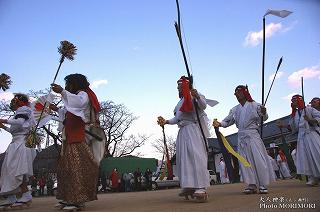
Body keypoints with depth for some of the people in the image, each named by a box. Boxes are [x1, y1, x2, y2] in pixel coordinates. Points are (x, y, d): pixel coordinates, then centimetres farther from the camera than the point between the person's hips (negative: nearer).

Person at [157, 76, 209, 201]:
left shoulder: (193, 95, 3)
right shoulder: (180, 101, 26)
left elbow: (203, 106, -14)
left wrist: (197, 97, -31)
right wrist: (166, 122, 10)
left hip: (192, 129, -8)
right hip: (182, 131, 9)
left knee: (195, 155, -17)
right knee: (183, 157, 5)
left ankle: (201, 187, -17)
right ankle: (189, 186, 11)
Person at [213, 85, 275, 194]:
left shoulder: (254, 105, 2)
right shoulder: (235, 109, 13)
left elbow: (264, 118, 1)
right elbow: (227, 121, 11)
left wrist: (264, 113, -22)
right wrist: (219, 124, -8)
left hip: (253, 135, -4)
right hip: (241, 136, 4)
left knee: (258, 159, -5)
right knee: (245, 161, 3)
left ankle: (263, 185, 5)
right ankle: (252, 185, 12)